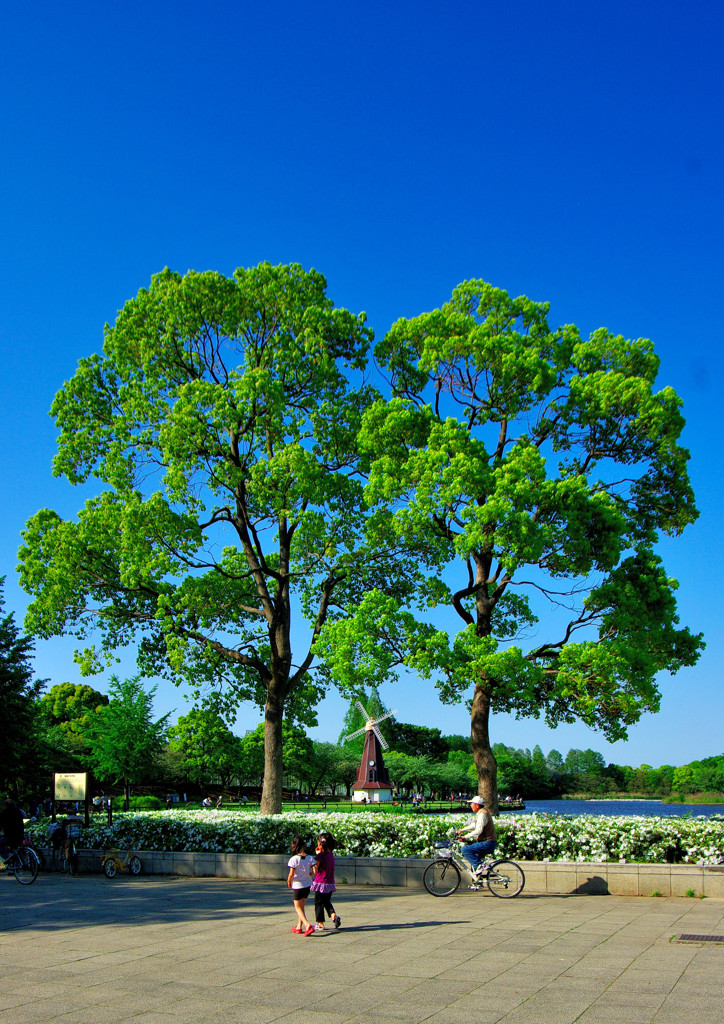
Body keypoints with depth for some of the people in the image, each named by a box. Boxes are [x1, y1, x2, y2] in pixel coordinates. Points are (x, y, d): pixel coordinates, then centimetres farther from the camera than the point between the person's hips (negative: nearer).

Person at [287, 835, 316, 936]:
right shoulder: (310, 858, -5)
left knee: (298, 908, 6)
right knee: (301, 906, 21)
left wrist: (289, 882, -1)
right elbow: (315, 870, -9)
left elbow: (291, 874, -20)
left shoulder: (293, 859, -18)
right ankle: (299, 927, 26)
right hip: (307, 885, 5)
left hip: (297, 886, -5)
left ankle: (308, 925, -12)